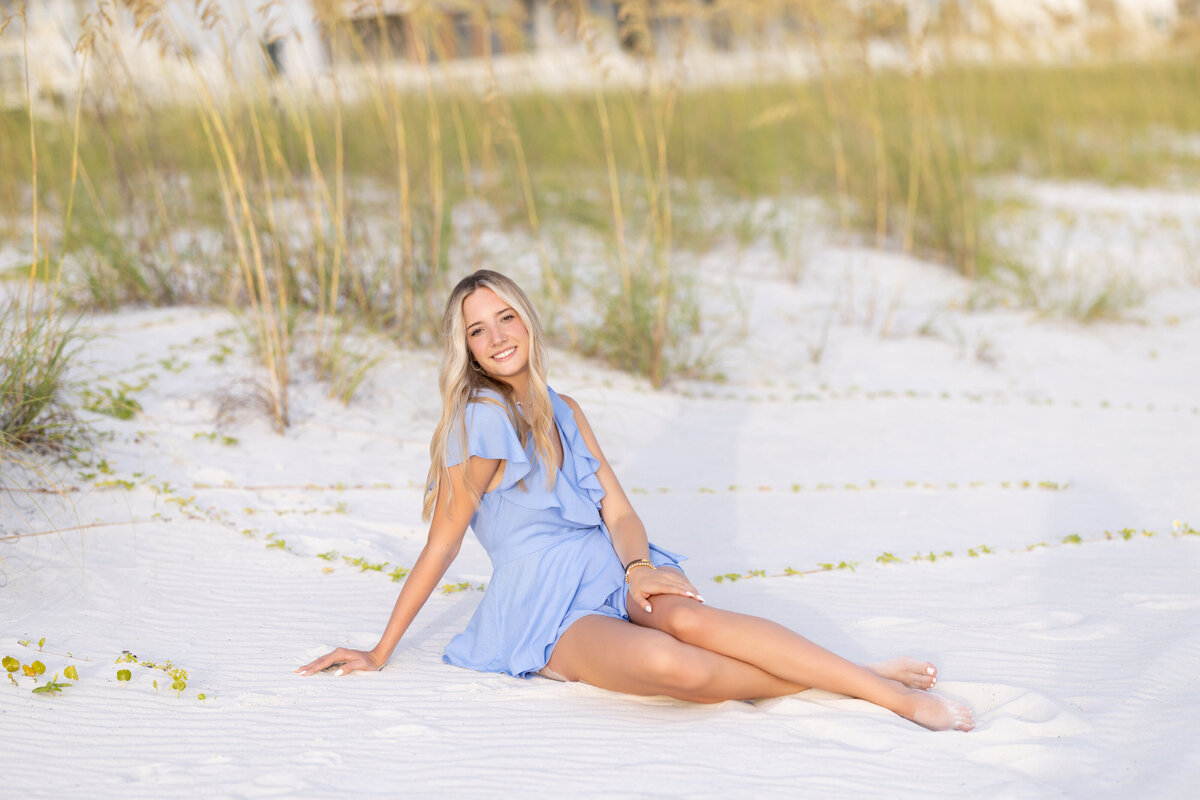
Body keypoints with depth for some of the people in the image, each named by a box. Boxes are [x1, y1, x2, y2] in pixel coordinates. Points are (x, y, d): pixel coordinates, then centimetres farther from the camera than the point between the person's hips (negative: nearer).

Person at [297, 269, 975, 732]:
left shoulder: (564, 412, 14)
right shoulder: (478, 421, -6)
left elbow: (618, 509, 9)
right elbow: (442, 545, -2)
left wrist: (639, 569, -13)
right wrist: (381, 653, -1)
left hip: (609, 571, 5)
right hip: (546, 608, -5)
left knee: (688, 618, -33)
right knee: (672, 665, -36)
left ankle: (877, 683, -33)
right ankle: (852, 682, -32)